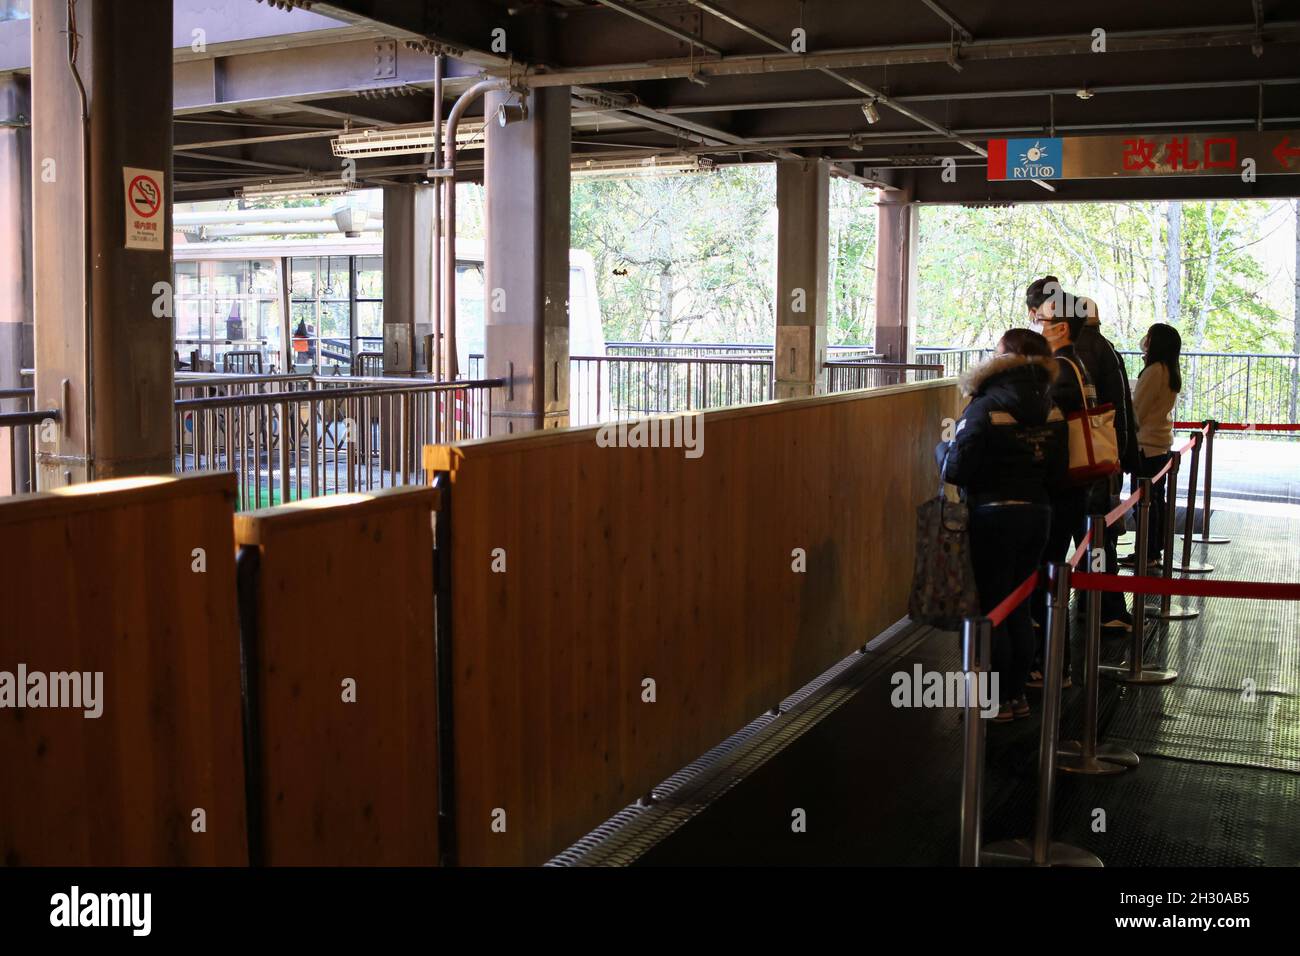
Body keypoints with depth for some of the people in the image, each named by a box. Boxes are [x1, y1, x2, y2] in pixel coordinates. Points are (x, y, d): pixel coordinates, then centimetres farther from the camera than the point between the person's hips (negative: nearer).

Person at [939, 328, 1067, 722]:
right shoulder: (1050, 410, 4)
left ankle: (997, 701, 9)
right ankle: (1017, 694, 23)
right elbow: (1057, 472, 8)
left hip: (994, 516, -6)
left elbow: (955, 470, -17)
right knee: (1018, 607, 16)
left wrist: (943, 447, 3)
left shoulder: (984, 409, -16)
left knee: (991, 608, 4)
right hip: (1037, 513, 6)